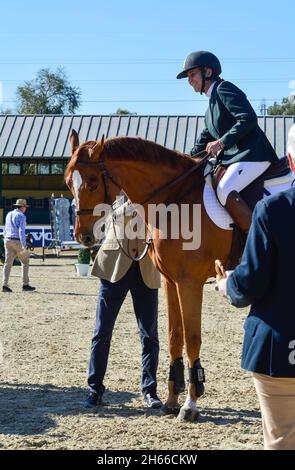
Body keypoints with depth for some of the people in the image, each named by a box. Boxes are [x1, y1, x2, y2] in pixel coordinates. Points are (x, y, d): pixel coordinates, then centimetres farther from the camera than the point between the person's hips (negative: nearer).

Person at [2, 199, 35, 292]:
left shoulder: (9, 215, 14)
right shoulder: (21, 216, -9)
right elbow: (21, 231, -19)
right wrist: (24, 245, -23)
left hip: (8, 240, 7)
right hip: (18, 241, -6)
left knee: (8, 263, 2)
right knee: (25, 262, 8)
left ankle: (5, 285, -8)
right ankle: (25, 284, 8)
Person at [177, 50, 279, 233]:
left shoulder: (224, 89, -7)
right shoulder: (213, 101, 23)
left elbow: (248, 118, -20)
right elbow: (207, 137, 28)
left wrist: (222, 142, -24)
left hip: (252, 154, -11)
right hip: (233, 156, 11)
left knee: (225, 191, -30)